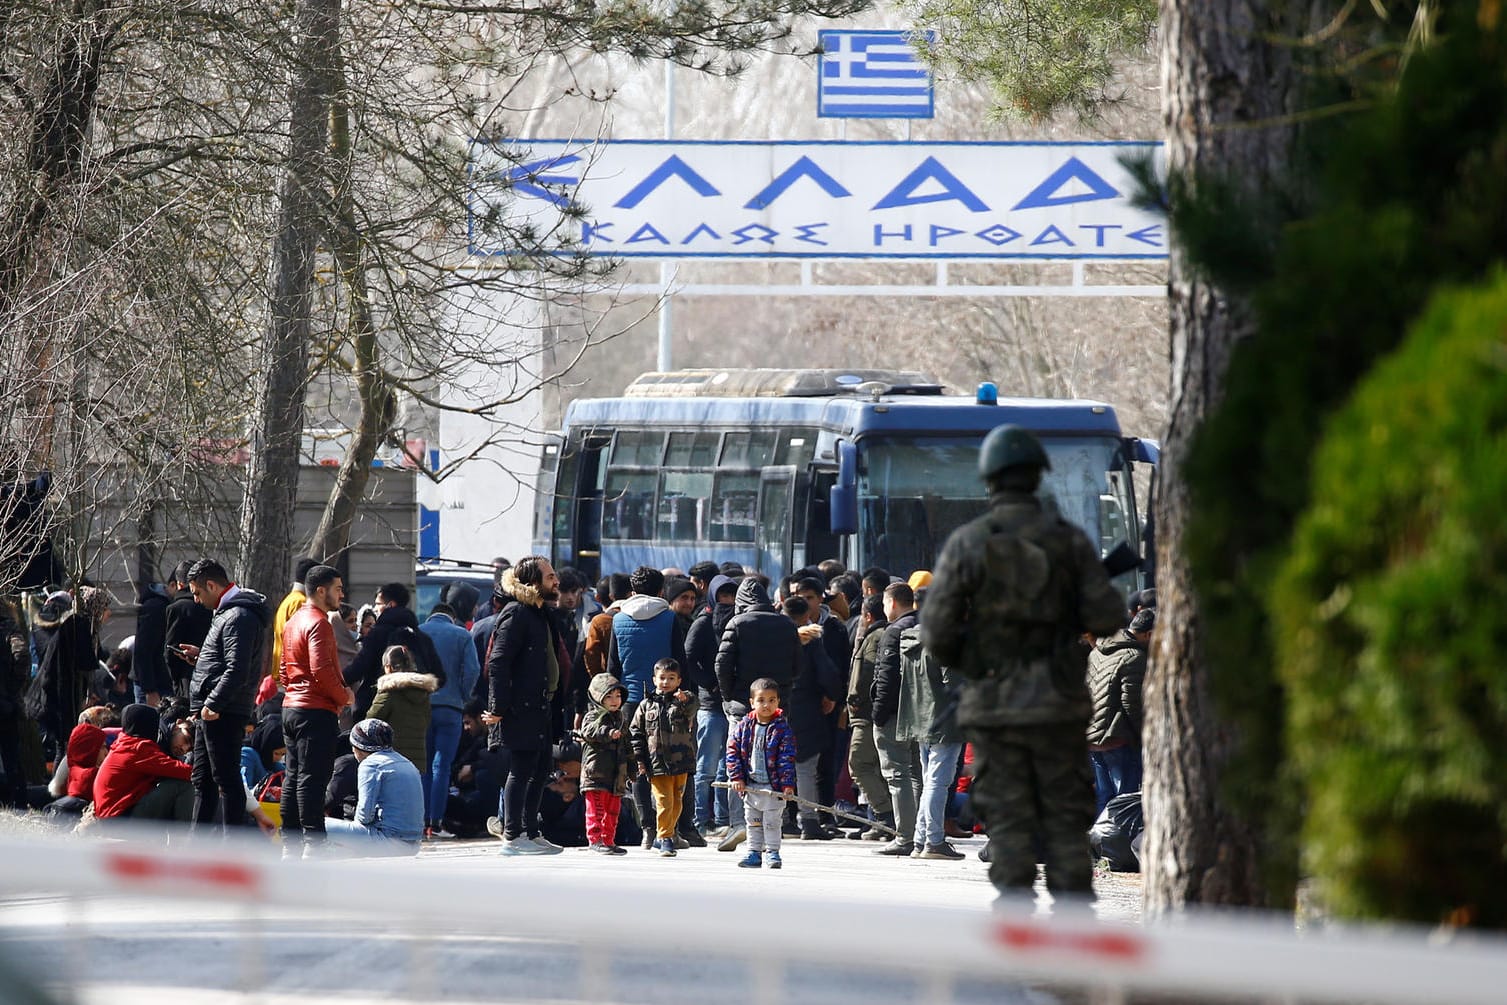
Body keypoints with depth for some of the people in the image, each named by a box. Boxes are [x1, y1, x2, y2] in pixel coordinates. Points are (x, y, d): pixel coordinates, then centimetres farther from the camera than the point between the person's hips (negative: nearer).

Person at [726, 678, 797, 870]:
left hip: (773, 787, -4)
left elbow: (787, 758, -10)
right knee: (753, 822, 13)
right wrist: (736, 777, -6)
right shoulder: (743, 726, 0)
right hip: (750, 786, 4)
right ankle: (754, 852, 22)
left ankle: (772, 852, 10)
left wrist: (788, 784, -16)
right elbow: (733, 751, 2)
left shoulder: (782, 729, -8)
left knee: (772, 823, 1)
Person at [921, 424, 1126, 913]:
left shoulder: (965, 543, -3)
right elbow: (1106, 617, -4)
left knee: (1009, 823, 4)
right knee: (1066, 821, 6)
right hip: (1058, 705, 0)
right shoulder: (1070, 540, -1)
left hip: (993, 705, 0)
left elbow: (937, 634, -6)